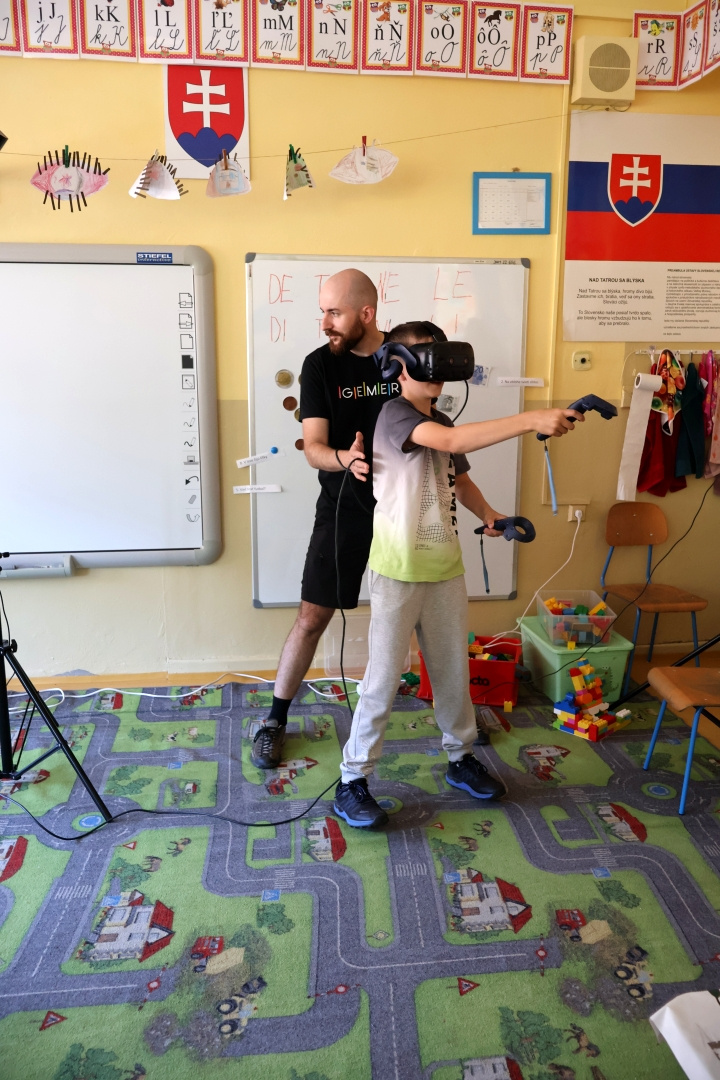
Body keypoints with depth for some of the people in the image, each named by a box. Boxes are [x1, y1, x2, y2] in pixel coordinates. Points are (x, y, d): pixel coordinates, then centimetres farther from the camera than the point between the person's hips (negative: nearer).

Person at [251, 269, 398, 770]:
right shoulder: (319, 365, -7)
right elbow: (313, 446, -13)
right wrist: (343, 458, -35)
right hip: (344, 508, -1)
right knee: (312, 618, 1)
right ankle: (276, 718, 20)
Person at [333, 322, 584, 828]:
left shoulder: (441, 421, 12)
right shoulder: (394, 415, -13)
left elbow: (459, 479, 23)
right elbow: (450, 441, -31)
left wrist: (488, 514, 3)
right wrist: (531, 420, -35)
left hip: (445, 567, 7)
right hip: (399, 571, -7)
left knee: (453, 669, 17)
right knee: (384, 678, 0)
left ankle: (461, 758, 36)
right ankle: (353, 781, 15)